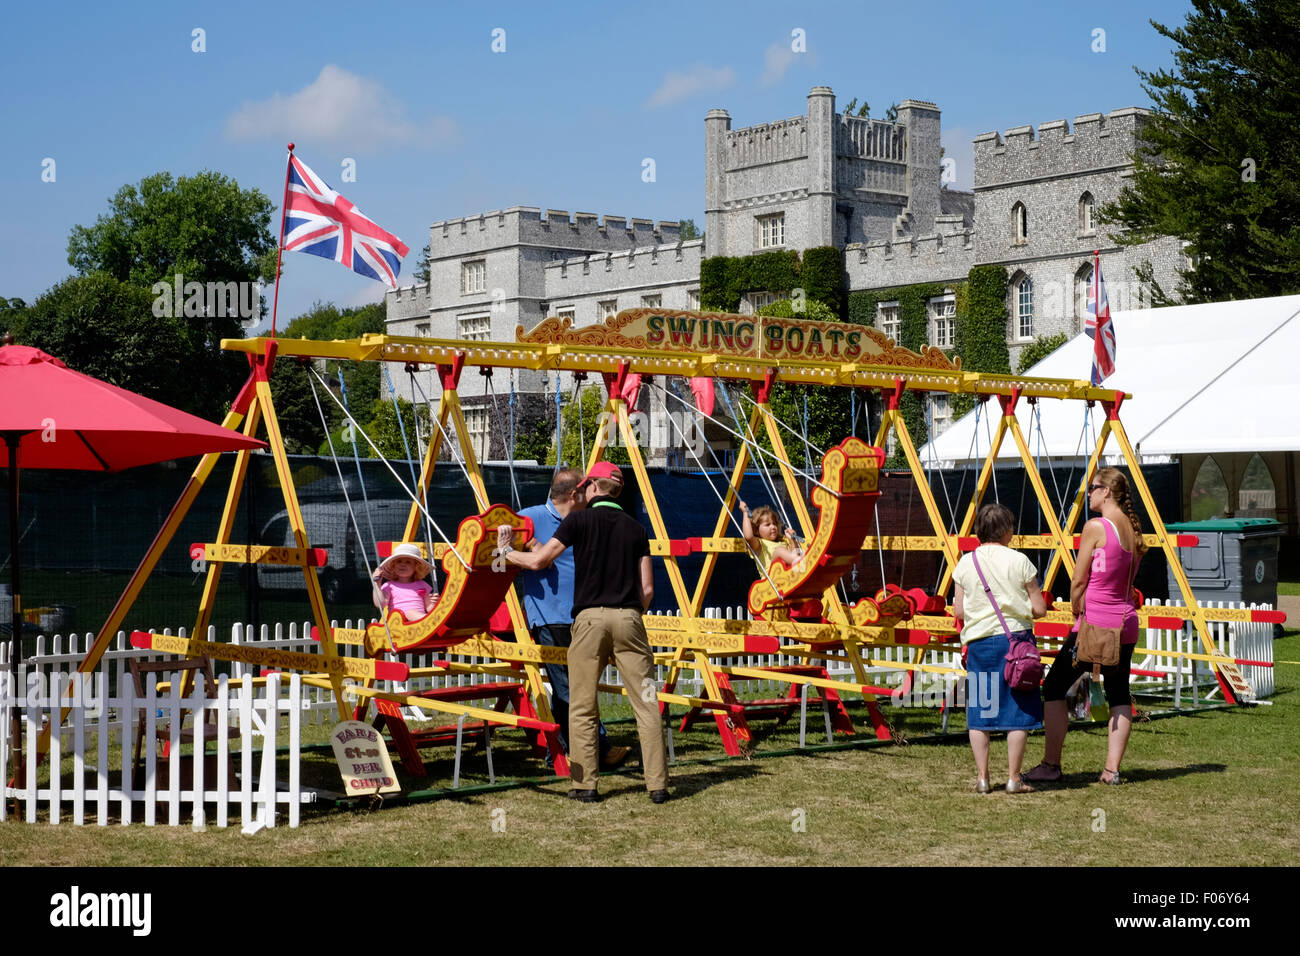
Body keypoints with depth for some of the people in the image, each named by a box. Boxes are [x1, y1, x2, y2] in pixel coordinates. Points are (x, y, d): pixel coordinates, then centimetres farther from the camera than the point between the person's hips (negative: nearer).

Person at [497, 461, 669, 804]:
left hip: (590, 617, -2)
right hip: (628, 619, 2)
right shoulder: (635, 527, 13)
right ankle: (657, 784, 0)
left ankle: (585, 784, 4)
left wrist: (506, 551, 16)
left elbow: (539, 560, -1)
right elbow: (647, 589, 9)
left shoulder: (579, 519, 3)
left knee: (582, 708, 5)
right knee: (646, 704, 2)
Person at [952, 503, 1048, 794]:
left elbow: (958, 611, 4)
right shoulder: (1018, 561, -5)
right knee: (1017, 710, 4)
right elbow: (1039, 609, -3)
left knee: (979, 711, 9)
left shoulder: (966, 563, 2)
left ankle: (982, 777, 9)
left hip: (978, 642, 3)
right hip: (1015, 639, -2)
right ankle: (1013, 778, 4)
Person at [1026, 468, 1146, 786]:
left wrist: (1078, 612, 6)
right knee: (1118, 694, 12)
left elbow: (1078, 582, -10)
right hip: (1126, 623, 7)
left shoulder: (1096, 527, -12)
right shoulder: (1134, 529, 10)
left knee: (1054, 687, 2)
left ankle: (1051, 765, 3)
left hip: (1095, 622, -7)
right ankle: (1112, 769, 7)